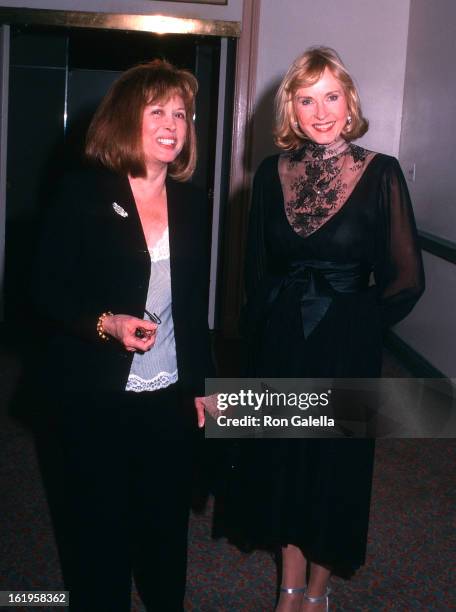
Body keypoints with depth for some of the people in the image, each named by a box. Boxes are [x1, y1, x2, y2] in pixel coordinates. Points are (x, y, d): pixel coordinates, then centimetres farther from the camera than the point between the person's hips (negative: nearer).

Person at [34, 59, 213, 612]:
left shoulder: (190, 202, 6)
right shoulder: (84, 193, -7)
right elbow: (48, 291, -8)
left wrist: (200, 383, 12)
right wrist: (106, 324, -25)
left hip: (170, 395, 4)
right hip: (96, 396, -3)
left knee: (166, 516, 14)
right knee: (99, 518, 11)